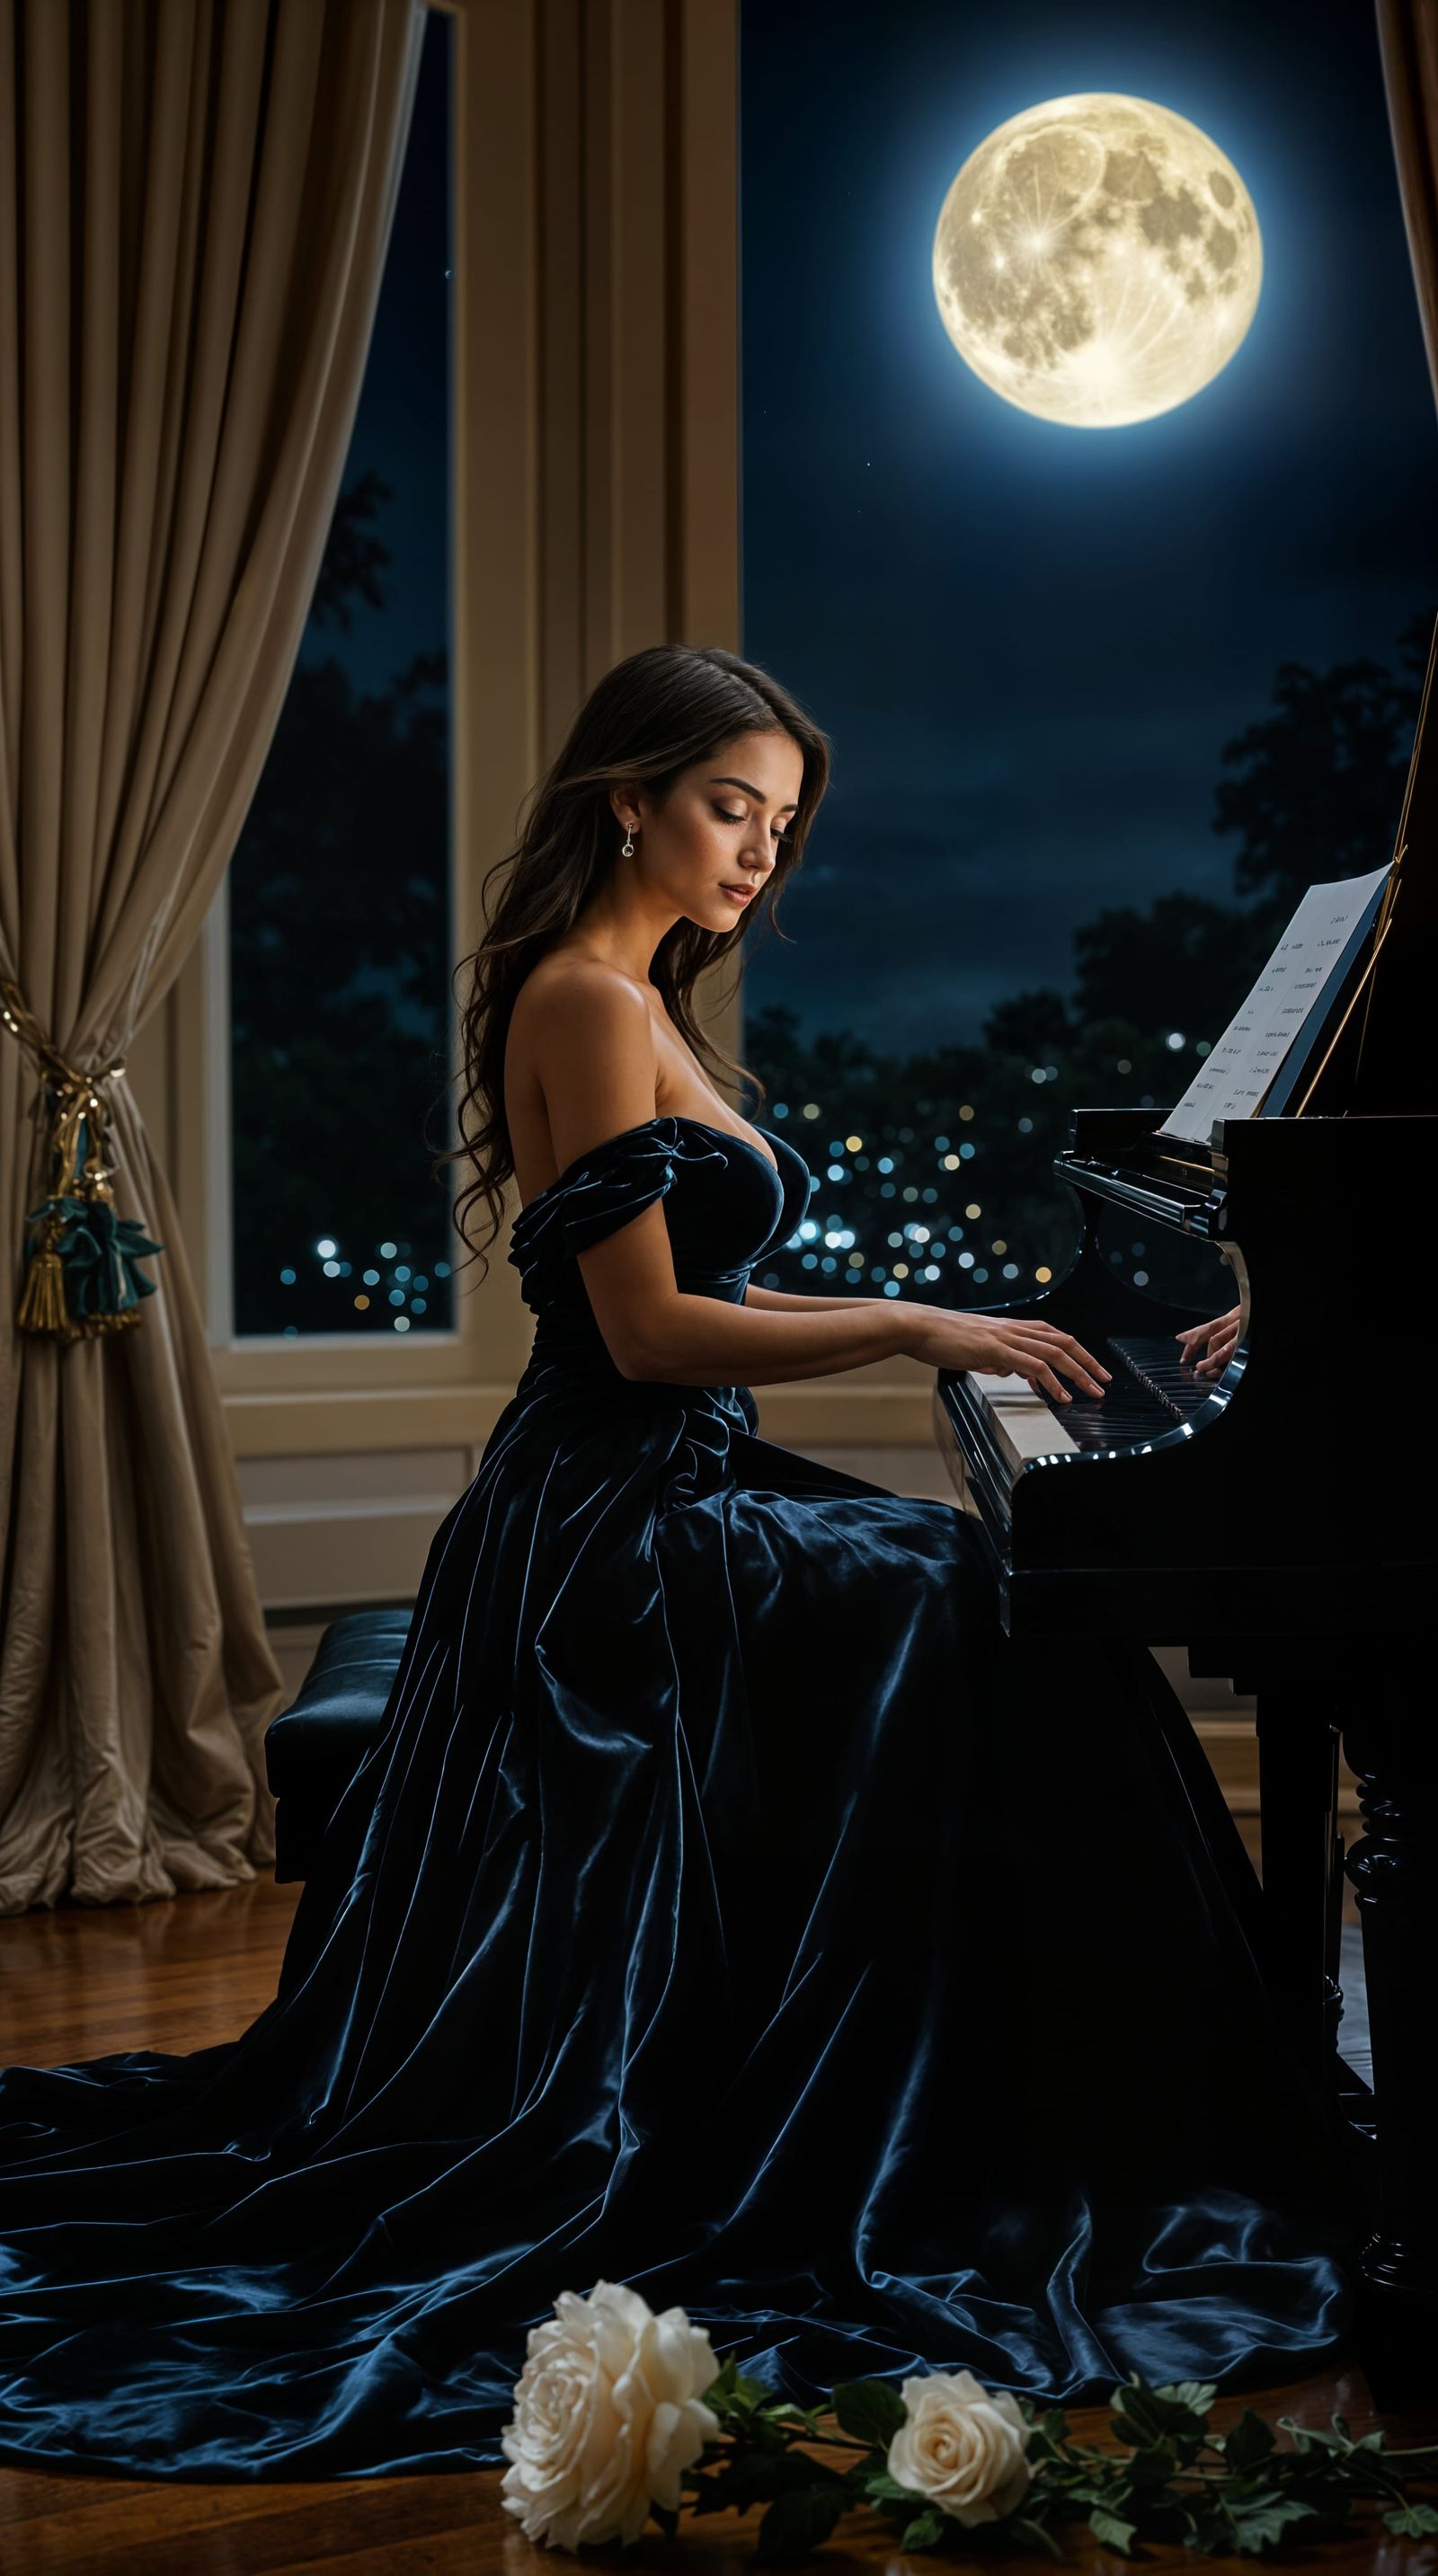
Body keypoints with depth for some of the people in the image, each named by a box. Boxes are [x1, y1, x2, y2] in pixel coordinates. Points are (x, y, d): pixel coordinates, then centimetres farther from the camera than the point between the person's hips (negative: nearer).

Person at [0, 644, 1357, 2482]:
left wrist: (930, 1330, 16)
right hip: (621, 1525, -10)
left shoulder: (640, 1002, 18)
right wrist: (910, 1328, -16)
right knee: (999, 1632, -20)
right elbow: (648, 1330, -19)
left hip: (653, 1504, 10)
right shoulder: (584, 999, -13)